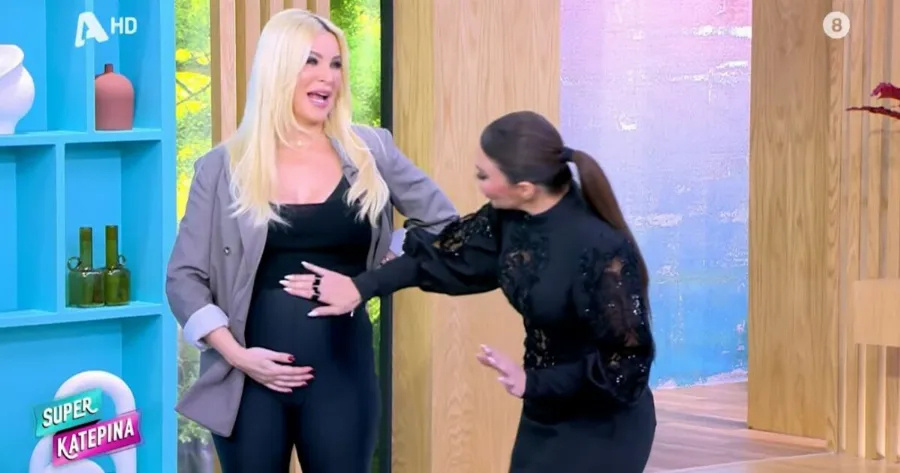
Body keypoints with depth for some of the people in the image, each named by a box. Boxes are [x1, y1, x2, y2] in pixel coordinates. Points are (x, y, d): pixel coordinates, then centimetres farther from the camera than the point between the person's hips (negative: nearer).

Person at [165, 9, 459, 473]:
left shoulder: (369, 151, 5)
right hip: (252, 377, -1)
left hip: (343, 373, 1)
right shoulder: (223, 166, 1)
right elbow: (184, 277, 1)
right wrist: (235, 354, -10)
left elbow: (445, 226, 10)